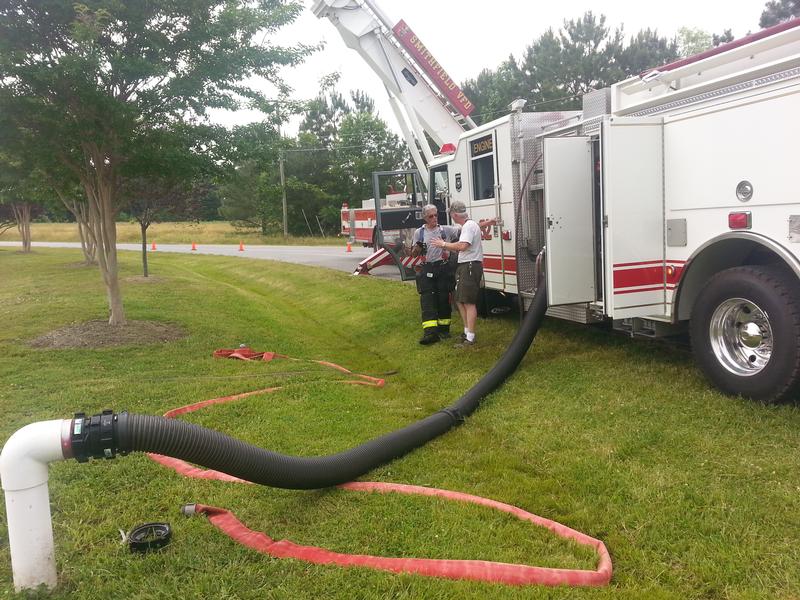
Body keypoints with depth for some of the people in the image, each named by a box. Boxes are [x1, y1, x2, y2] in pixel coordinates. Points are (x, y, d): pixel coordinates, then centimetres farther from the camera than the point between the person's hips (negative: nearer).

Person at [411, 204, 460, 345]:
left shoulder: (446, 229, 4)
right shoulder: (419, 232, 6)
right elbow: (414, 254, 9)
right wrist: (417, 248, -14)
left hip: (444, 268, 0)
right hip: (427, 269, 0)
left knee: (444, 298, 5)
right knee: (427, 300, -8)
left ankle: (444, 328, 18)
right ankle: (430, 332, -12)